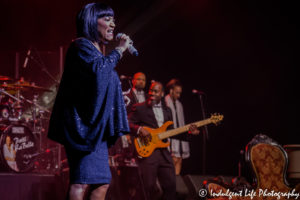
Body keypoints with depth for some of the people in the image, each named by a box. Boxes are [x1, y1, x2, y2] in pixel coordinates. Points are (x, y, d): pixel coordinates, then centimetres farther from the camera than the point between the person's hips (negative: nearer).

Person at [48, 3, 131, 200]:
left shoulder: (99, 51, 22)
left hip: (95, 126, 10)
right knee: (84, 180, -17)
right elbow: (98, 68, -27)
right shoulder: (81, 46, -6)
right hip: (83, 123, -10)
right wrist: (119, 50, -15)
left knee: (102, 182, 6)